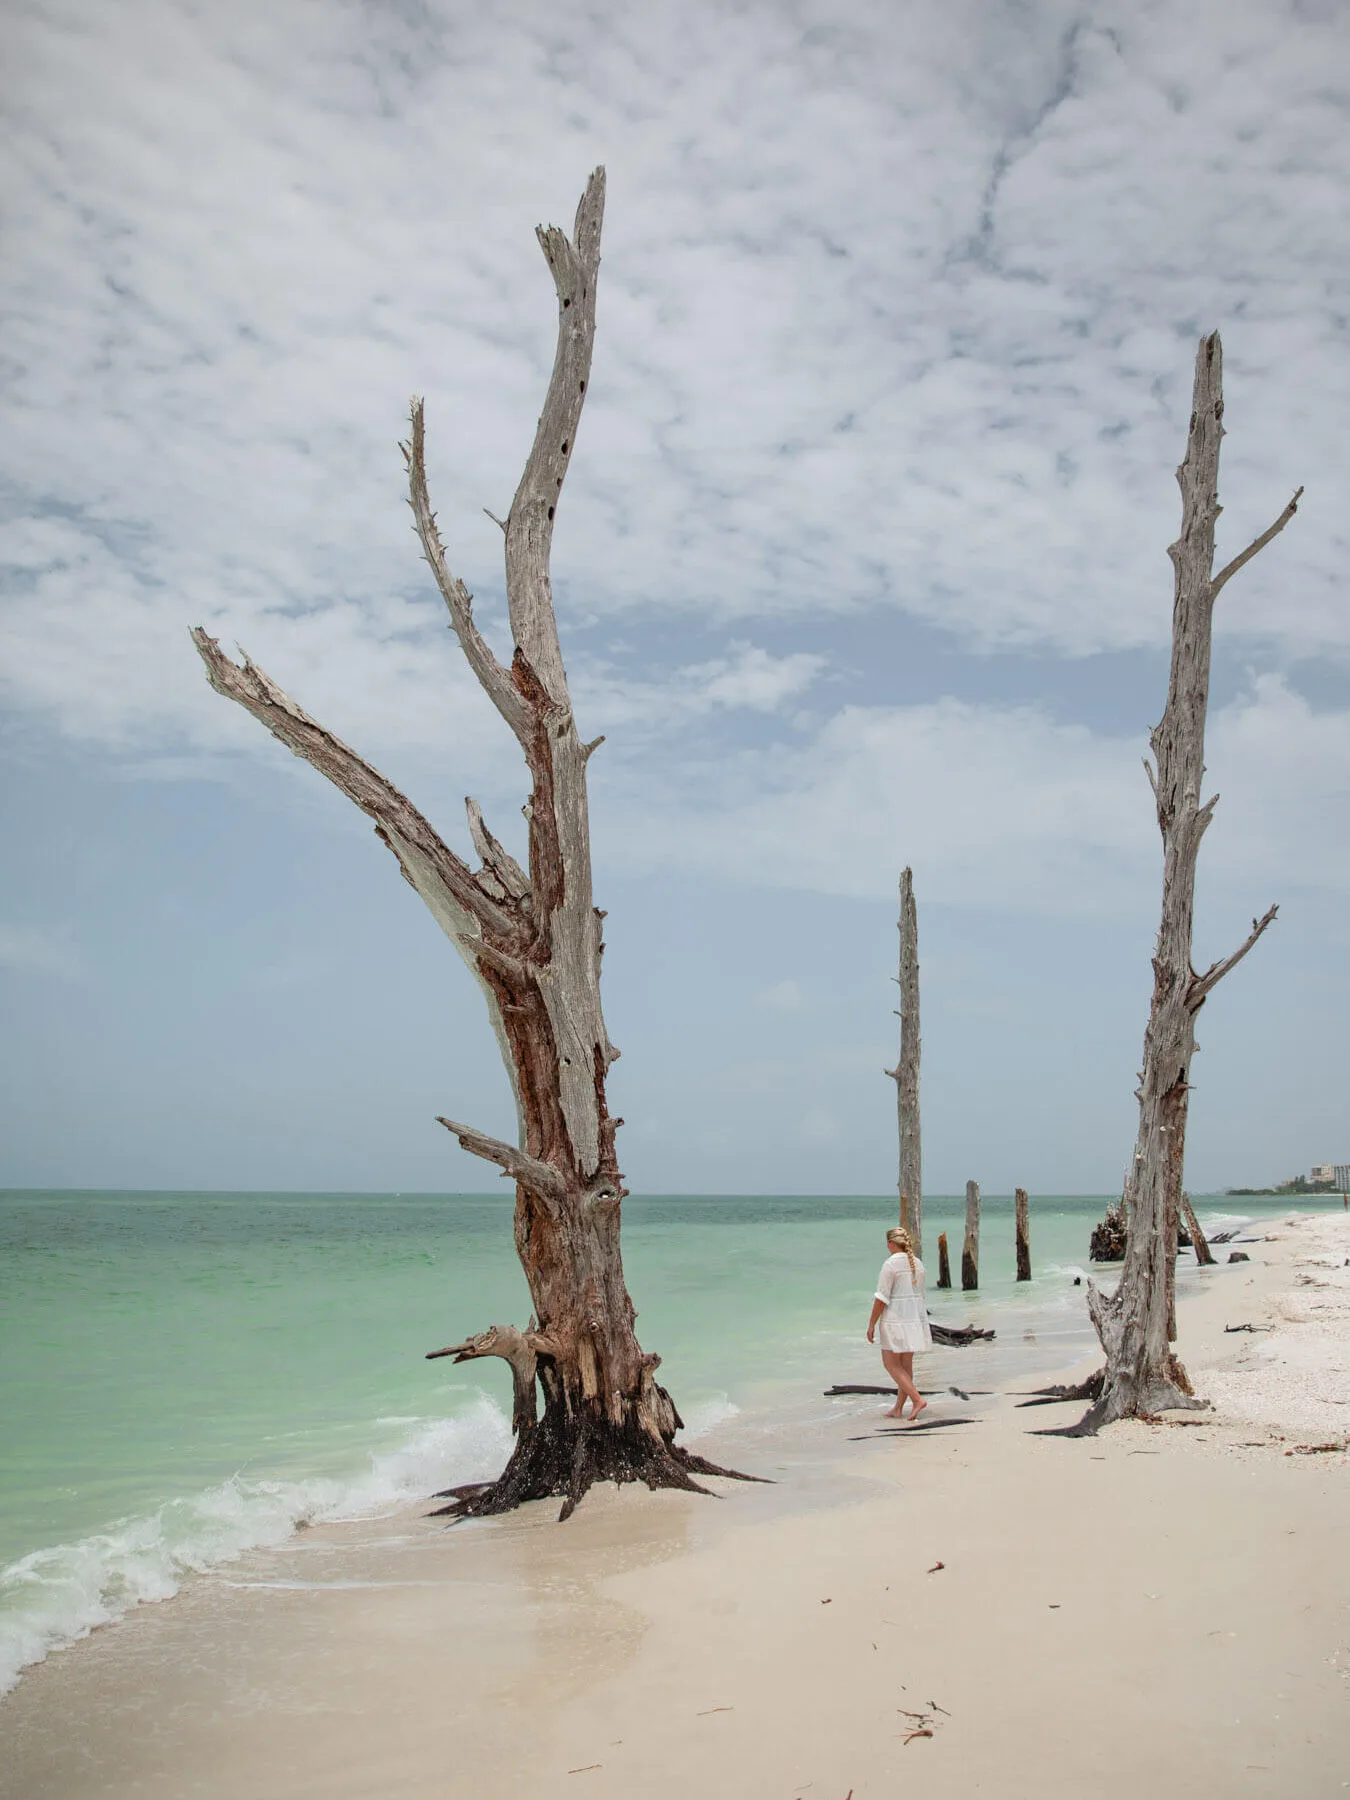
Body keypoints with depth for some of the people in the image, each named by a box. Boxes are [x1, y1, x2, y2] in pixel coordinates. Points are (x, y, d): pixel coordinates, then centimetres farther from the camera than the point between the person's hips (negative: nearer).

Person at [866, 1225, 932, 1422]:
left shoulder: (891, 1264, -15)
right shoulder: (917, 1263, 8)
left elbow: (881, 1298, -16)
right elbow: (919, 1294, 14)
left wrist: (871, 1324, -9)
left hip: (896, 1318, -8)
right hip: (916, 1317, 8)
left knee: (891, 1364, 2)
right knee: (905, 1364, 12)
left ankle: (917, 1399, -10)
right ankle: (898, 1408, 17)